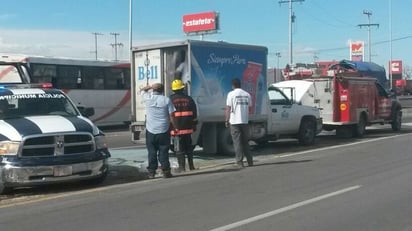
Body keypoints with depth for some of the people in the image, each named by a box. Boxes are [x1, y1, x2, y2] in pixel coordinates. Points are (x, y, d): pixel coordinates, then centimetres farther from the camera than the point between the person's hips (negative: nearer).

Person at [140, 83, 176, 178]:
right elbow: (171, 116, -5)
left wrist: (151, 86, 18)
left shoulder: (148, 98, -2)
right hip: (163, 131, -1)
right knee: (163, 152, 5)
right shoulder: (166, 100, -5)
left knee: (151, 152, 8)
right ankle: (166, 171, 7)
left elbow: (143, 90, 22)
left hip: (151, 131, 1)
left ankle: (151, 172, 11)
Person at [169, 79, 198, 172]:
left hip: (176, 128, -4)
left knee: (179, 149, 0)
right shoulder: (189, 99, 6)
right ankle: (191, 166, 21)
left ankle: (182, 168, -3)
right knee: (189, 147, 16)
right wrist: (194, 125, 15)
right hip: (188, 128, 4)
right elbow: (194, 114, 8)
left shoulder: (170, 99, -6)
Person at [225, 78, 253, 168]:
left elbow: (228, 108, -8)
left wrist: (227, 120, -1)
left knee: (237, 142, -1)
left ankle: (239, 162, -5)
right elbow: (249, 107, 10)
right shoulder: (247, 94, 8)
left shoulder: (231, 94, -5)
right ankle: (250, 161, 15)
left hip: (234, 121, -4)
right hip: (245, 121, 4)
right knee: (245, 141, 14)